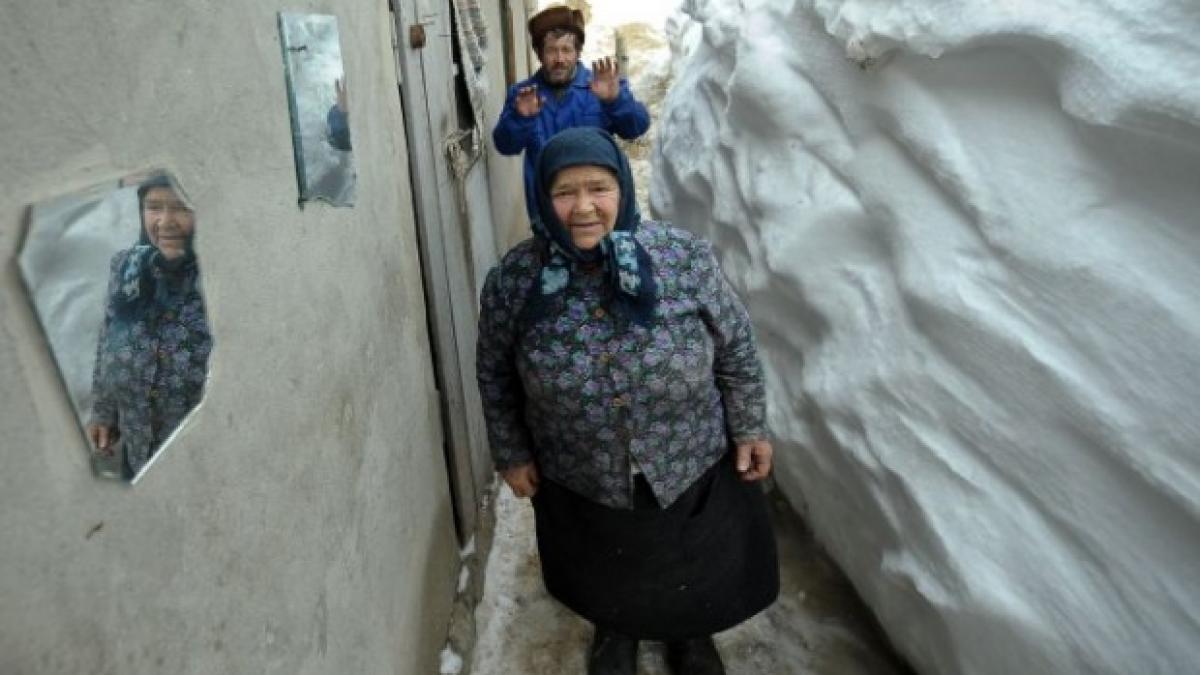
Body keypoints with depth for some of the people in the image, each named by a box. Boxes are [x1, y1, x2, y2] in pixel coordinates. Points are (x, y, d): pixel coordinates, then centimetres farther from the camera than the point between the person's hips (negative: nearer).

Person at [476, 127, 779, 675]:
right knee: (605, 574, 26)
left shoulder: (683, 256, -17)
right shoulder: (513, 279, -16)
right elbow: (495, 375, -2)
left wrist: (750, 429, -2)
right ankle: (616, 631, 59)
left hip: (691, 467, 0)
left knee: (695, 568, 24)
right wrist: (511, 453, 2)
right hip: (579, 481, 1)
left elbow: (736, 349, -5)